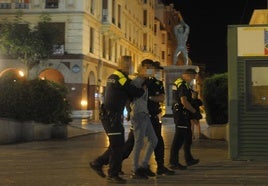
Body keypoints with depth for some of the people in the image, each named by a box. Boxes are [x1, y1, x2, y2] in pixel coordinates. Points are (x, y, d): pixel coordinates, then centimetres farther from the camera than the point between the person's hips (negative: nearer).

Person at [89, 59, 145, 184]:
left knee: (117, 145, 15)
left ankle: (97, 163, 23)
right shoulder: (121, 79, -15)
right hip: (112, 117, -10)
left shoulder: (112, 77, 14)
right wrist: (144, 87, 6)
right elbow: (136, 93, -12)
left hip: (109, 116, 10)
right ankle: (113, 174, 4)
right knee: (117, 146, -3)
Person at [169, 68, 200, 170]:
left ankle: (189, 159, 27)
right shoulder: (183, 84, -17)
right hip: (181, 113, -11)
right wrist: (194, 110, -12)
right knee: (179, 138, -8)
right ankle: (173, 162, -5)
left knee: (188, 136, 18)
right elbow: (184, 101, -24)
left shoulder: (178, 82, 17)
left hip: (178, 111, 11)